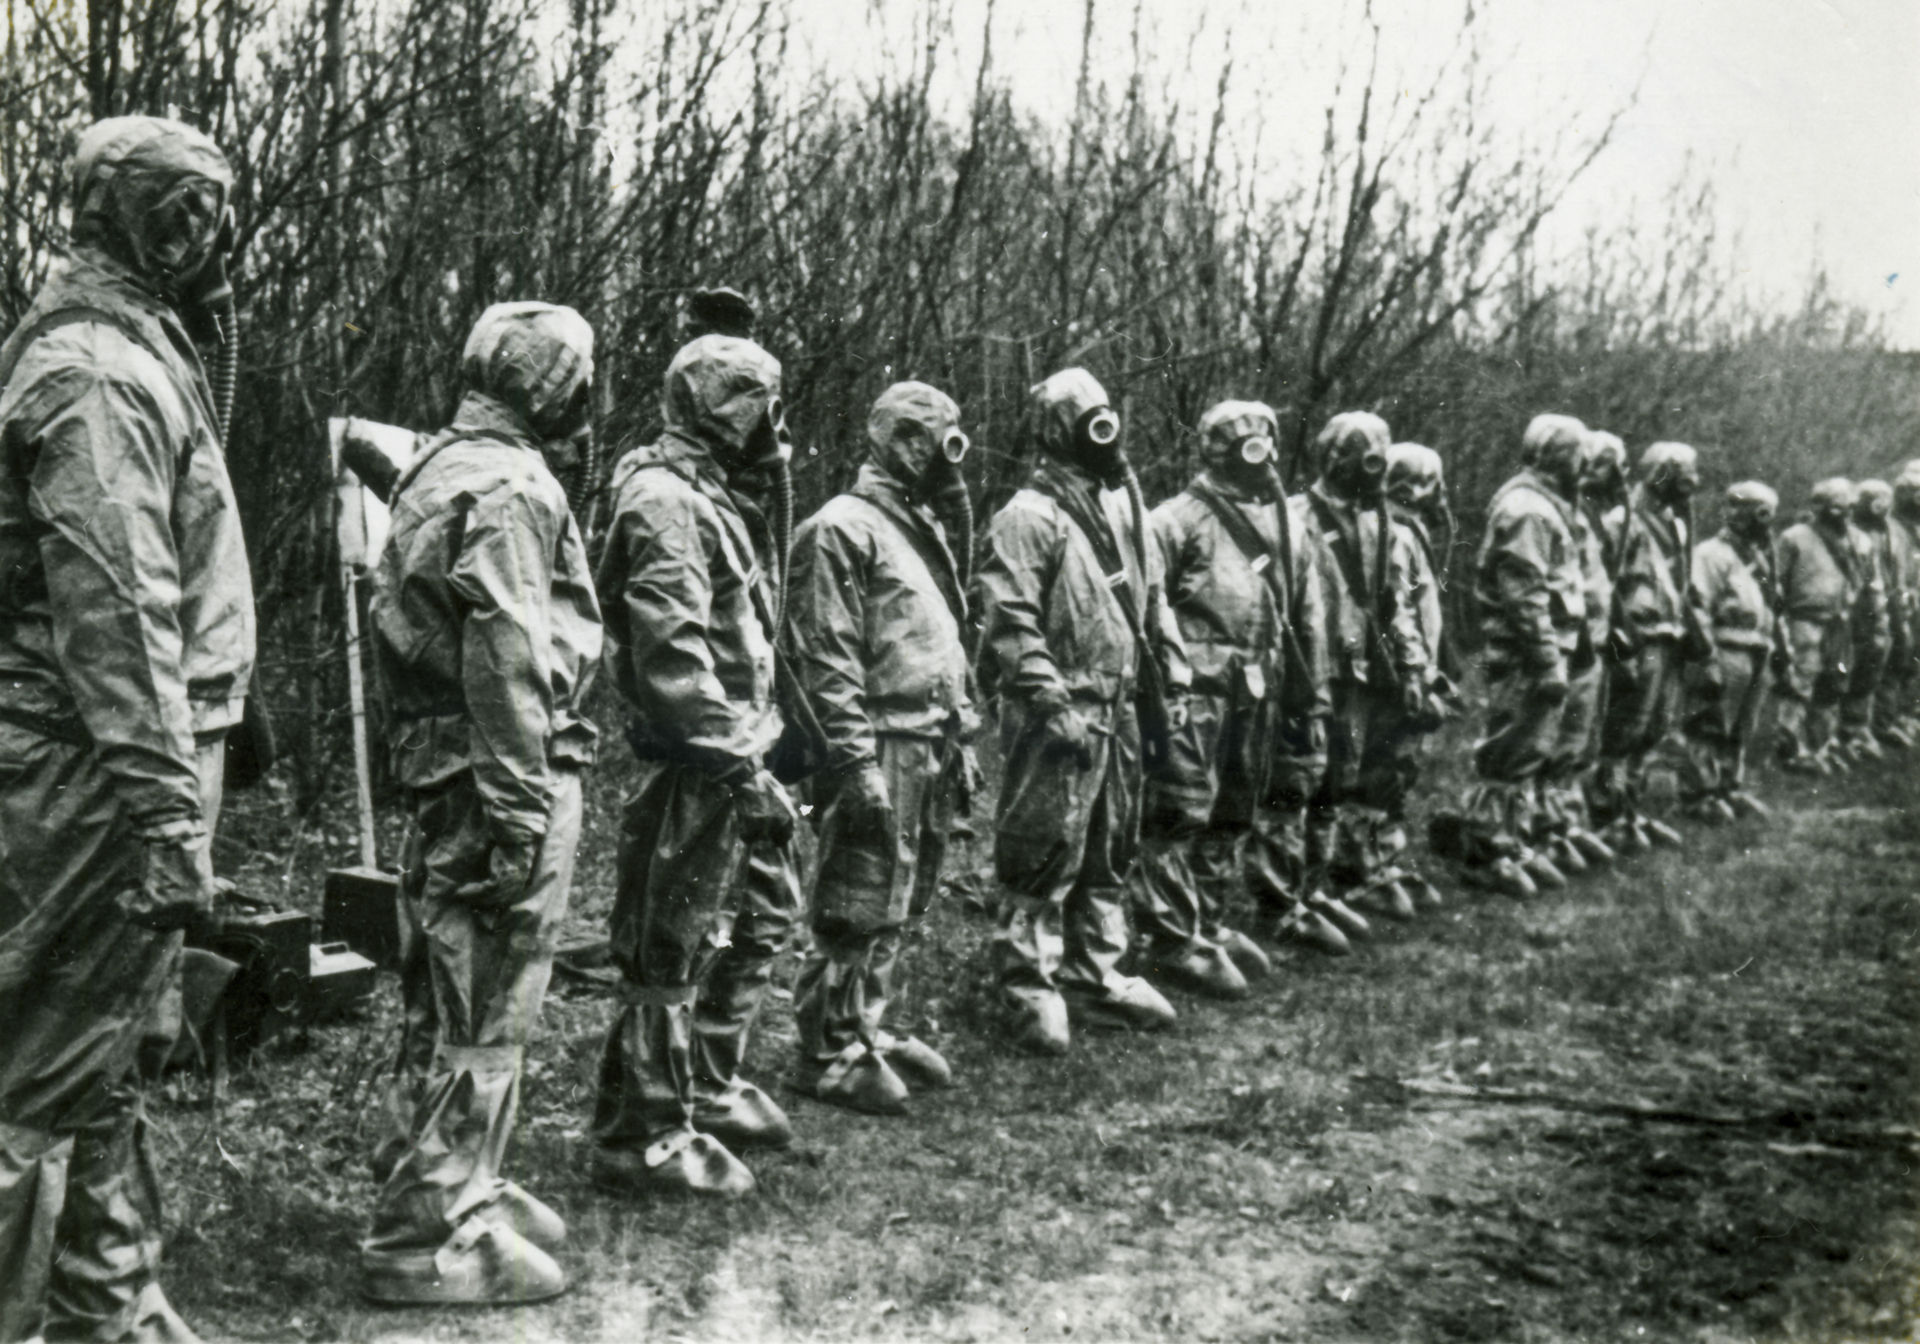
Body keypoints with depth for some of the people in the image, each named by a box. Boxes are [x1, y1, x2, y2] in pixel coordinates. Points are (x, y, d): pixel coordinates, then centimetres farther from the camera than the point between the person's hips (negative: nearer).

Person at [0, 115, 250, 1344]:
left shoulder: (132, 354, 17)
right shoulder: (100, 370, -15)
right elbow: (118, 616, -22)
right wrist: (168, 818, -23)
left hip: (107, 778, 10)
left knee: (118, 1060, 17)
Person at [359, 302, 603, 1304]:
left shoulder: (432, 470, 15)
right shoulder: (511, 486, -16)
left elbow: (398, 625, 19)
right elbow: (507, 661, -22)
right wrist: (523, 811, -21)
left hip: (436, 770, 10)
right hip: (496, 776, -10)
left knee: (448, 1000, 18)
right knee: (483, 1012, -2)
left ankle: (450, 1189, 31)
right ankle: (430, 1237, 5)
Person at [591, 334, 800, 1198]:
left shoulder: (717, 500, 18)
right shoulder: (666, 499, -16)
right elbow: (673, 649, -24)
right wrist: (734, 754, -24)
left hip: (729, 756, 11)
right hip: (691, 765, -11)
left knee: (763, 912, 20)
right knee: (673, 948, -4)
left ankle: (710, 1091, 34)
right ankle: (644, 1137, 6)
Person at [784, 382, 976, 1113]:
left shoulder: (922, 529, 19)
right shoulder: (843, 527, -11)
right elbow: (826, 657, -17)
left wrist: (962, 735, 21)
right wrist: (856, 759, -20)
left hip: (933, 751, 9)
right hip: (884, 749, -9)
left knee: (902, 905, 15)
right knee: (861, 908, -4)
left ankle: (869, 1030, 27)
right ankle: (831, 1055, 5)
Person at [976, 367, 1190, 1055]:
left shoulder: (1121, 504, 15)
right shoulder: (1029, 516, -12)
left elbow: (1152, 603, 21)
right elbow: (1010, 620, -19)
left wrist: (1171, 682, 16)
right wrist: (1051, 701, -22)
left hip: (1117, 710, 9)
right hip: (1060, 717, -8)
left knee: (1110, 854, 16)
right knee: (1045, 855, -4)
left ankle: (1095, 977, 27)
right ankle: (1029, 987, 5)